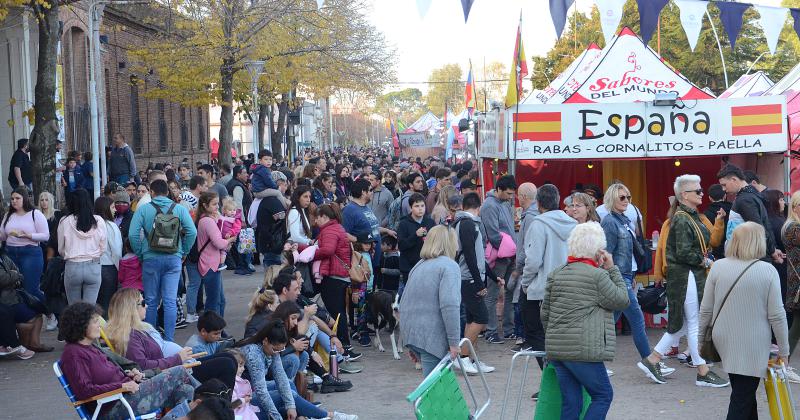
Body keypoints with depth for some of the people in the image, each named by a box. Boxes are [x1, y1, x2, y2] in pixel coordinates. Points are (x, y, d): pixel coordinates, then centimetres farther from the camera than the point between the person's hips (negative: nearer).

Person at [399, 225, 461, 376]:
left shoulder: (419, 266, 18)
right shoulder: (449, 266, -7)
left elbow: (404, 303, 23)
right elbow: (450, 305, -20)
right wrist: (454, 342, -16)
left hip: (410, 332, 8)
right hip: (432, 336, -8)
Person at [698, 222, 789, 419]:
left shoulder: (718, 266, -4)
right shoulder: (767, 271, -11)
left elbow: (706, 309, 0)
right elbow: (776, 315, -9)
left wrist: (699, 339, 12)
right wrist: (783, 350, 2)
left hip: (725, 342, 3)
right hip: (753, 347, -3)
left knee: (744, 394, 18)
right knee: (742, 398, 2)